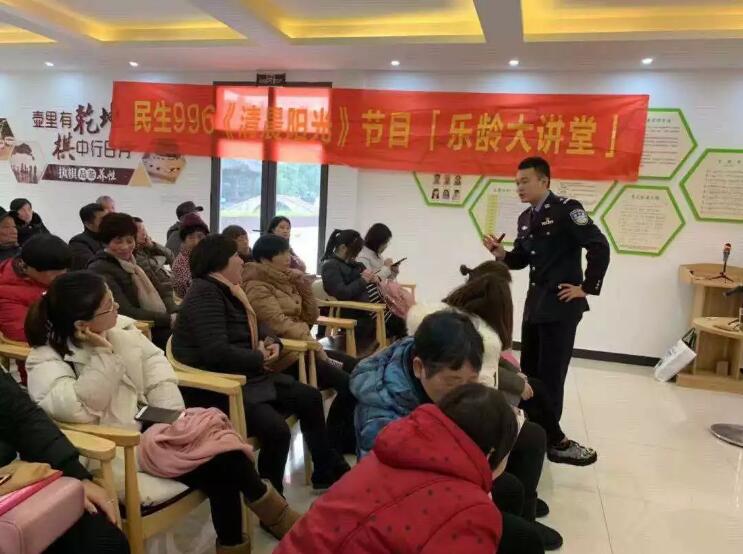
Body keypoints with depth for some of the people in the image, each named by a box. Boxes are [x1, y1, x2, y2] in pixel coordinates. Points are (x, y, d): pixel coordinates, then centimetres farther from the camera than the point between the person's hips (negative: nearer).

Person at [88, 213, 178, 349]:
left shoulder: (137, 261, 17)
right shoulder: (100, 270, -7)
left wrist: (175, 313, -9)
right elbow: (126, 312, -16)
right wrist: (169, 319, -20)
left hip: (163, 323, 7)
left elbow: (163, 292, 12)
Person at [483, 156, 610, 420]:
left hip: (561, 304, -8)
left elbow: (600, 247, -18)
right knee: (529, 371, 15)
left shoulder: (566, 209, -13)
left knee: (550, 375, -1)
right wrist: (501, 254, -3)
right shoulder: (525, 218, 11)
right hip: (534, 303, 8)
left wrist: (587, 288, -14)